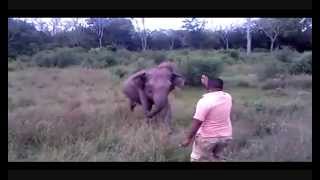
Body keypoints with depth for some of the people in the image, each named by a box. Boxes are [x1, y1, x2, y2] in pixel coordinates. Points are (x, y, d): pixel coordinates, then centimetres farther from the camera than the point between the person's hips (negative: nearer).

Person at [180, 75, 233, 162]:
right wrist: (207, 84, 29)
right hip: (225, 136, 6)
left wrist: (188, 138, -15)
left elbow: (197, 123, -22)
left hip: (207, 137, -6)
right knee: (217, 157, 26)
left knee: (197, 159, 8)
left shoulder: (205, 101, -20)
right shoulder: (227, 97, 0)